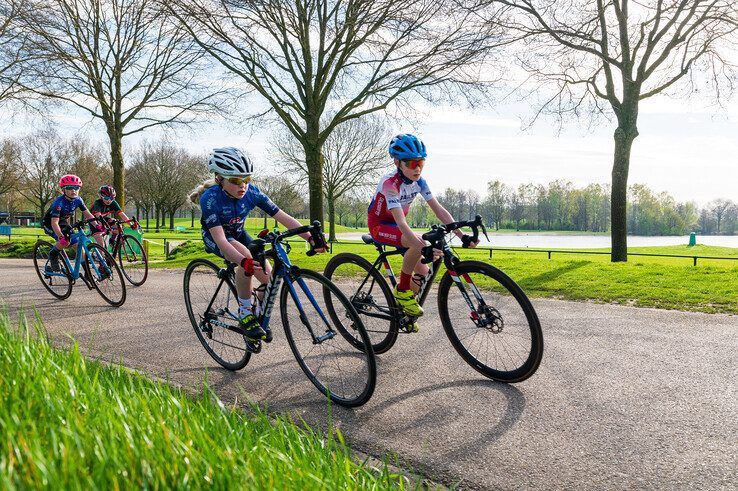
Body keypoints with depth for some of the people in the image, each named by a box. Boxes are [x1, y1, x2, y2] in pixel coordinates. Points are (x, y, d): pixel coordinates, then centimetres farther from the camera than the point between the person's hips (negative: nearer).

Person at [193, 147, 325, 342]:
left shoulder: (252, 192, -23)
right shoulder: (210, 198, -33)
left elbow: (283, 217, -26)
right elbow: (220, 239, -41)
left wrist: (310, 237, -38)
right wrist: (243, 261, -58)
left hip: (238, 234, 4)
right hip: (214, 237, -4)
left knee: (268, 276, -14)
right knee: (247, 259, -36)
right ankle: (245, 315, -21)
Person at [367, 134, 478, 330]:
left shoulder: (418, 181, -9)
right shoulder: (390, 183, -31)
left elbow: (439, 210, -12)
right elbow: (401, 222, -41)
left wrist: (462, 235, -24)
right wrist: (422, 248, -54)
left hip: (396, 225, 7)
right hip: (379, 225, -7)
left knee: (422, 271, -4)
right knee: (419, 244, -34)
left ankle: (404, 309, 18)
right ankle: (402, 291, -17)